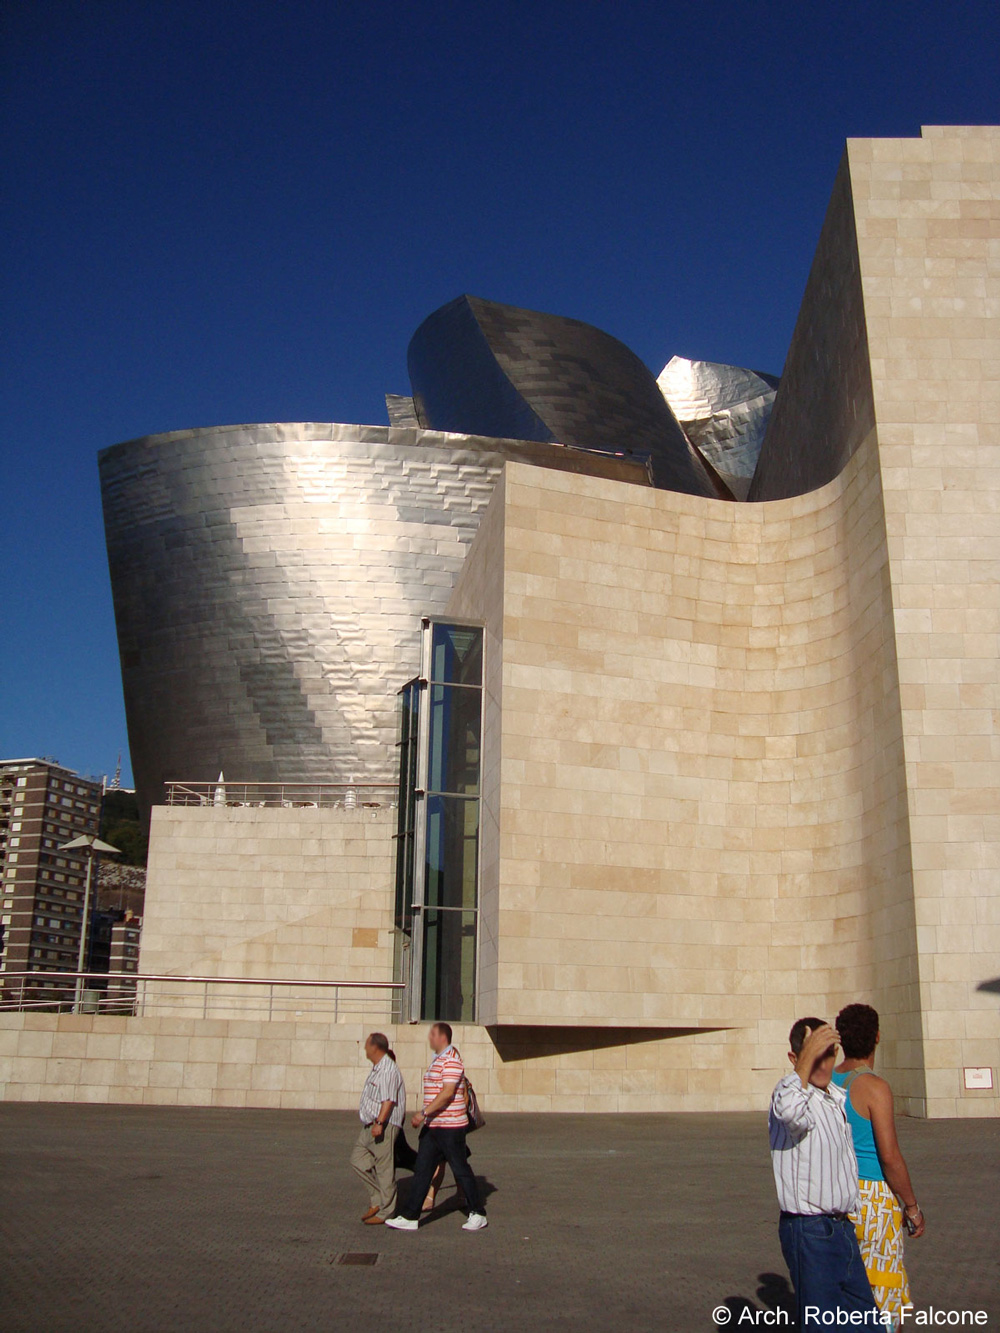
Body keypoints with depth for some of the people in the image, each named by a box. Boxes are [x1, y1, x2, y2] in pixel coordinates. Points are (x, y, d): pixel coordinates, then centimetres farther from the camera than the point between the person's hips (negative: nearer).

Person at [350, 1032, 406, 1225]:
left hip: (384, 1125, -10)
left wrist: (379, 1123, -31)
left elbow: (388, 1100, -25)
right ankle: (377, 1200, 16)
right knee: (358, 1159, 9)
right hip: (370, 1125, 10)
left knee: (384, 1169, -3)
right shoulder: (377, 1068, 15)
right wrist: (364, 1109, 33)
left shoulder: (388, 1070, -18)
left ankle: (385, 1213, 4)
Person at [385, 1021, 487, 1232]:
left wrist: (424, 1113, -26)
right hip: (432, 1126, 9)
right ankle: (409, 1217, 7)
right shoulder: (436, 1060, 15)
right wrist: (425, 1116, 22)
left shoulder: (452, 1060, -16)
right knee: (422, 1170, 5)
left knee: (461, 1170, 1)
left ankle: (477, 1214, 14)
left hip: (450, 1127, -9)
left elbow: (447, 1093, -25)